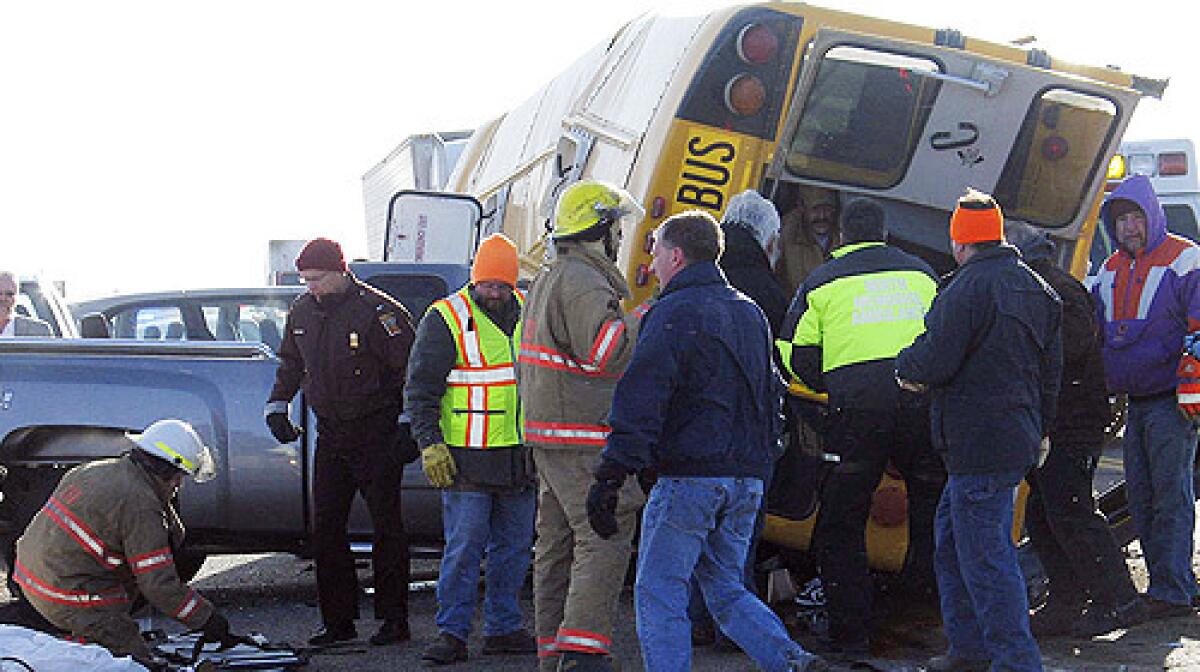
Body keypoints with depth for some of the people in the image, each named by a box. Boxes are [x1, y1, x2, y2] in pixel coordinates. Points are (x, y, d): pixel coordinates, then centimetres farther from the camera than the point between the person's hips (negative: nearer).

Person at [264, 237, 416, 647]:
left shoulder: (378, 312, -15)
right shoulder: (302, 312, 7)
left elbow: (414, 370, -12)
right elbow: (290, 363, 23)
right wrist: (277, 406, 13)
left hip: (376, 433, -6)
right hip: (330, 435, 7)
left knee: (386, 527, 0)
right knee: (326, 528, 6)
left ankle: (394, 620, 7)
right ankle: (338, 621, 14)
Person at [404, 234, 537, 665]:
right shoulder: (447, 318, -7)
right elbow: (420, 387, -7)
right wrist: (429, 445, -14)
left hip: (520, 458, 6)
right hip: (468, 459, -6)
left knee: (514, 546, 11)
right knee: (464, 547, -6)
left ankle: (503, 628, 21)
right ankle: (452, 633, 0)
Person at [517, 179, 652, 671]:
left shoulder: (546, 282, 22)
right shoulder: (583, 282, -13)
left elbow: (526, 368, 28)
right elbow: (602, 350, -27)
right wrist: (645, 317, -17)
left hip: (547, 435, 11)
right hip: (584, 439, -11)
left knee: (558, 543, 12)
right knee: (604, 539, -12)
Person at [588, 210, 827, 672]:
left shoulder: (672, 313, -9)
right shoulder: (750, 313, 18)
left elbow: (641, 404, -17)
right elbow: (773, 396, 23)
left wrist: (610, 477, -18)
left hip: (689, 475, -8)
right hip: (747, 478, 8)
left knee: (658, 594, 0)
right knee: (726, 590, 17)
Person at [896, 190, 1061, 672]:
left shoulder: (968, 288, -15)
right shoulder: (1035, 288, 15)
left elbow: (935, 361, -18)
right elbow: (1051, 369, 21)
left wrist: (906, 365, 5)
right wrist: (1041, 429, 31)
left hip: (977, 443, -10)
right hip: (1018, 437, 10)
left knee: (984, 553, -5)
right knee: (951, 540, 19)